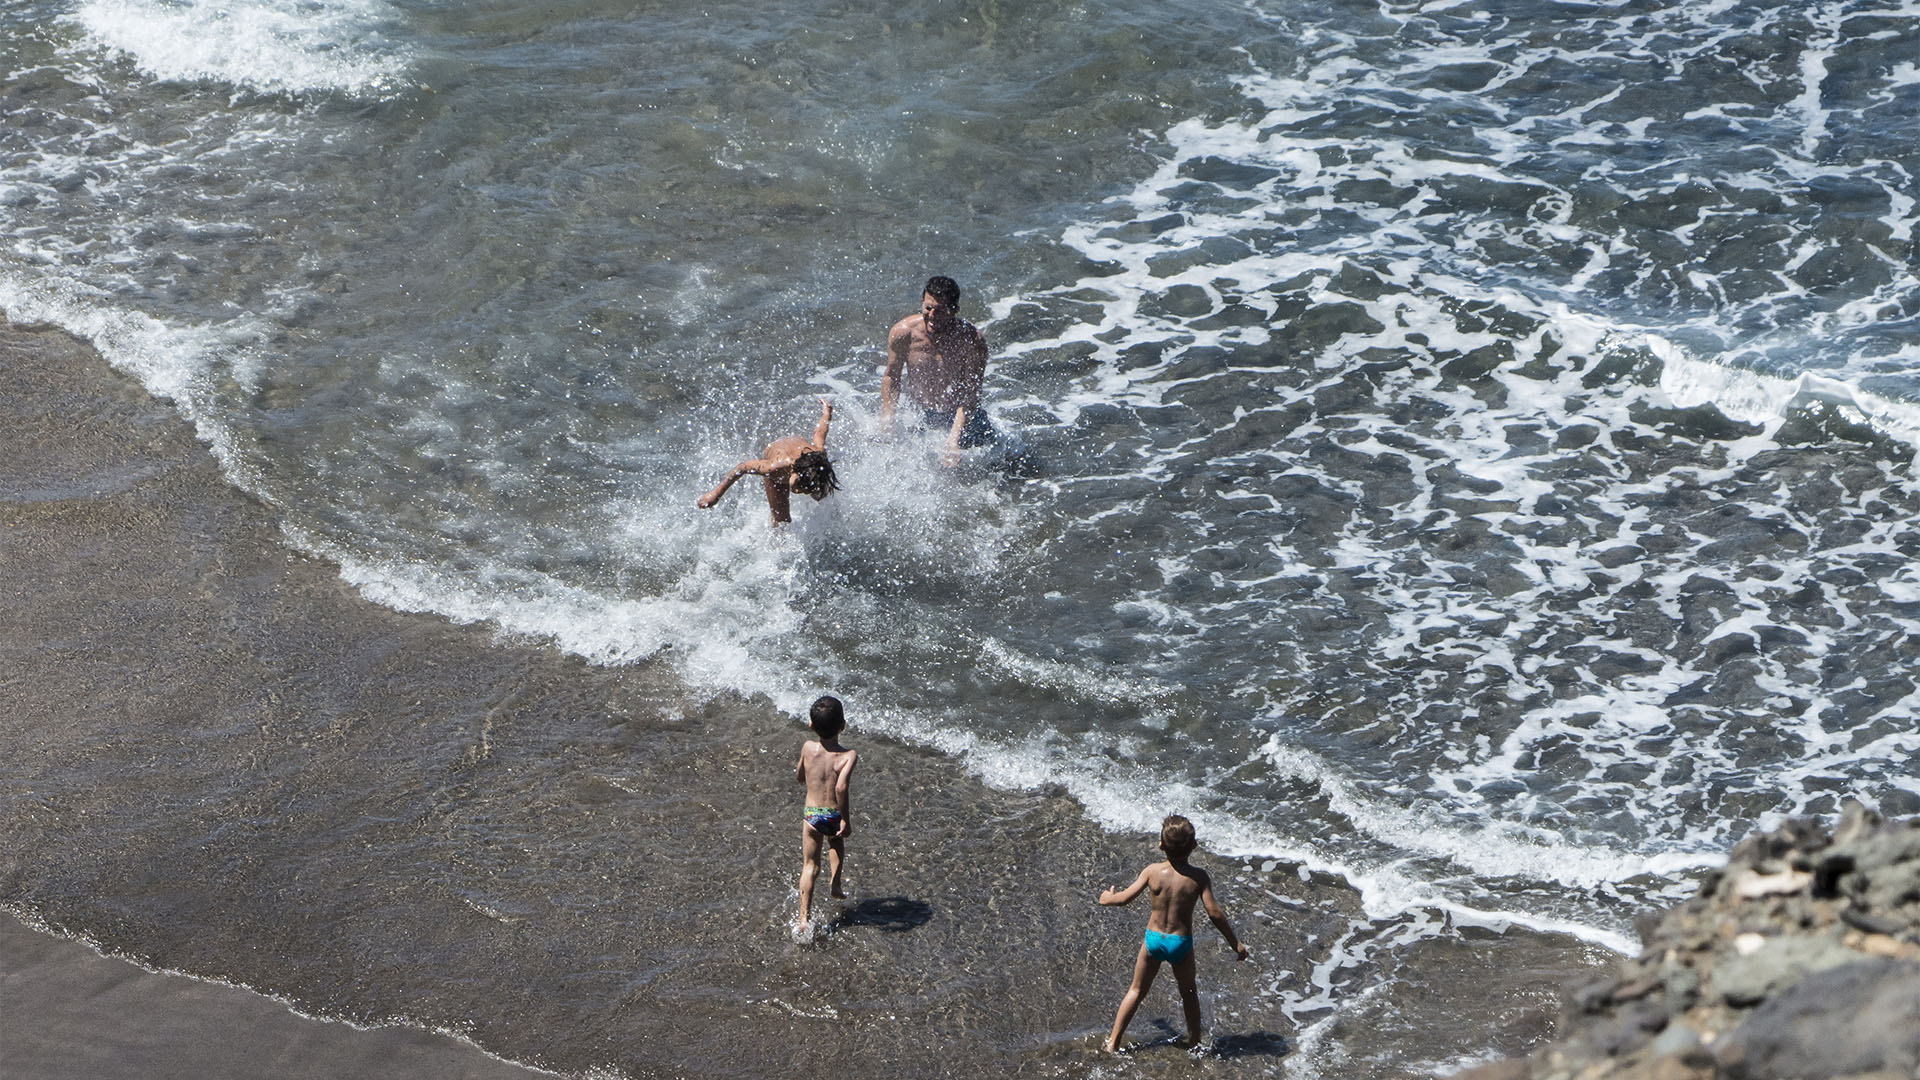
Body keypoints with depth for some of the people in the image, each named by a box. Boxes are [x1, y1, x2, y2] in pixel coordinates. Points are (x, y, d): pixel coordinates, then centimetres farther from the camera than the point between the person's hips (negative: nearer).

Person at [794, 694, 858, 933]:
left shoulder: (808, 749, -6)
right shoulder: (848, 756, -15)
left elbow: (799, 777, 10)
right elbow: (841, 787, -28)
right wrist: (846, 821, -21)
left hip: (811, 814, 1)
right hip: (836, 814, -1)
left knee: (810, 866, 5)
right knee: (837, 842, 35)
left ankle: (803, 918, -5)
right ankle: (835, 884, 39)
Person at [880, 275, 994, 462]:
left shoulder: (972, 340, -30)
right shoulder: (902, 333, -23)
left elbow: (970, 394, -26)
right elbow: (891, 377, -6)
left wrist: (954, 438, -35)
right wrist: (885, 424, -11)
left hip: (956, 413, -2)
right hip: (917, 412, 2)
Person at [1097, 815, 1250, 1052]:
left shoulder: (1152, 871, -10)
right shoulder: (1199, 877, -14)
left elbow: (1124, 898, -4)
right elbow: (1215, 913, -16)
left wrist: (1107, 898, 19)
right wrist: (1235, 943, -6)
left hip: (1153, 939, 1)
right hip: (1181, 942, -1)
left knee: (1136, 990, 17)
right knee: (1188, 991, 24)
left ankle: (1113, 1042, 18)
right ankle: (1195, 1041, 35)